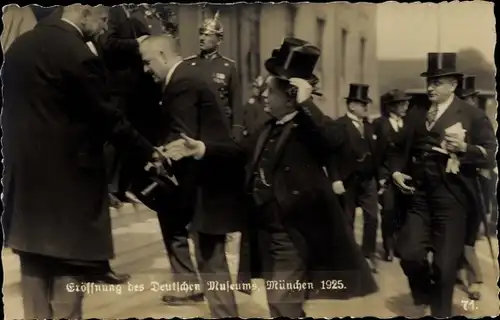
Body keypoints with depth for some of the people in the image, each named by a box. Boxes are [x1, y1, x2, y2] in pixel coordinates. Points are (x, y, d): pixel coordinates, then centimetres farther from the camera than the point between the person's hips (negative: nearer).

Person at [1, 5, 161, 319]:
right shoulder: (78, 54, -17)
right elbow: (108, 117, -14)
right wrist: (148, 152, -4)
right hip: (67, 170, -8)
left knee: (34, 260, 16)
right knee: (71, 260, 4)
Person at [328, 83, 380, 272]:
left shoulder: (369, 126, 12)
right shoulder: (339, 125, -9)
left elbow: (374, 153, 10)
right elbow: (333, 155, -15)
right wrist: (336, 180, -21)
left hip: (368, 180, 5)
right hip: (348, 181, -5)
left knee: (372, 218, 2)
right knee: (347, 221, 6)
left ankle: (368, 255, 14)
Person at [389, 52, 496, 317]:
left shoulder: (473, 115, -2)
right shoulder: (415, 114, 11)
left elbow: (490, 154, -7)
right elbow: (400, 149, 19)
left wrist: (465, 148, -24)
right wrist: (395, 171, 2)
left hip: (452, 199, -4)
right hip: (419, 196, 4)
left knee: (445, 263, 2)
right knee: (409, 252, -4)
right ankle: (424, 296, 27)